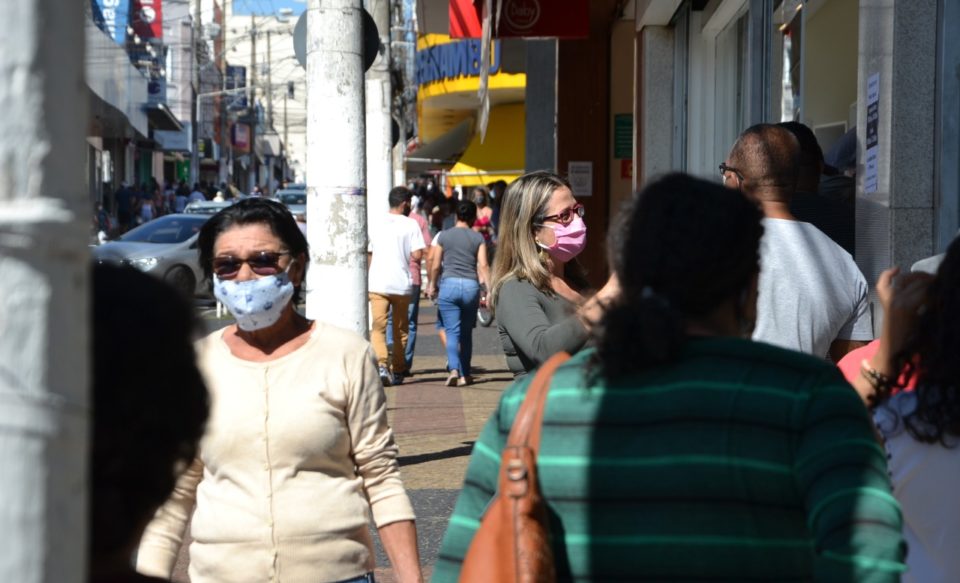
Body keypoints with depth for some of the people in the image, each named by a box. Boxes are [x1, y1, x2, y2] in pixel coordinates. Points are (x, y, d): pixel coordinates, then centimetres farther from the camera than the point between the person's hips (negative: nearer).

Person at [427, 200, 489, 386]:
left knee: (452, 332, -2)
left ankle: (454, 369, -24)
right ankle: (465, 375, 18)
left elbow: (435, 266, 6)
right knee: (466, 333, 14)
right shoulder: (478, 238, 4)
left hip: (449, 285, -1)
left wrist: (432, 286, 21)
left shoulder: (444, 236, 3)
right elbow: (483, 266, -3)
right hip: (471, 286, 1)